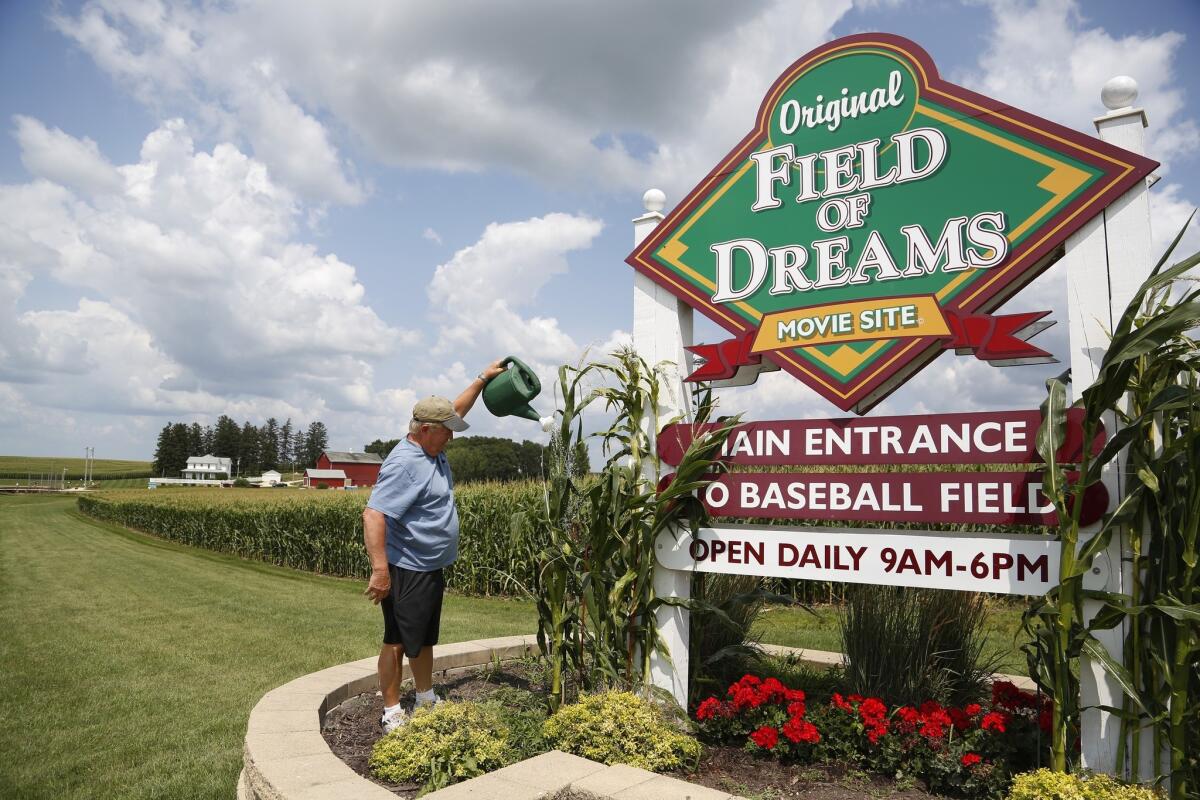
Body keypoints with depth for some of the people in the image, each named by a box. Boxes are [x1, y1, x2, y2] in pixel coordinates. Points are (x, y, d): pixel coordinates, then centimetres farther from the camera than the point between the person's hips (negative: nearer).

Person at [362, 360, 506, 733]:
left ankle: (426, 700, 36)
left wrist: (483, 378, 22)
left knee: (425, 638, 21)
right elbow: (373, 514, -32)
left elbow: (456, 410, 22)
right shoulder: (404, 464, -23)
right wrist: (380, 570, -38)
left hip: (431, 568, 10)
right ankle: (392, 714, 14)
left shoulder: (432, 450, 6)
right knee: (398, 641, 2)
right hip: (406, 572, -10)